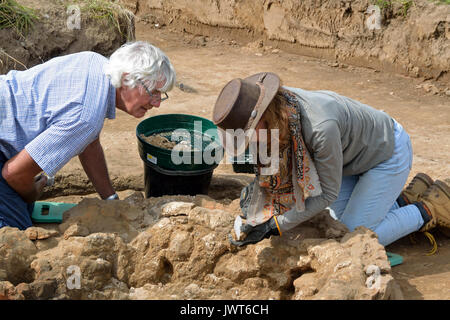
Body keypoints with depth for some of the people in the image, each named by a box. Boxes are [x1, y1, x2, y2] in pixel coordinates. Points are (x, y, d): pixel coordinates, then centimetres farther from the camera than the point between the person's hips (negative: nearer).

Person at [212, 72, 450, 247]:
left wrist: (275, 226, -27)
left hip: (389, 152, -8)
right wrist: (256, 187, -14)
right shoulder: (277, 103, -20)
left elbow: (327, 193, -28)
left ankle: (428, 210, 7)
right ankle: (406, 201, 23)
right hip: (354, 155, 8)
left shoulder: (321, 127, -42)